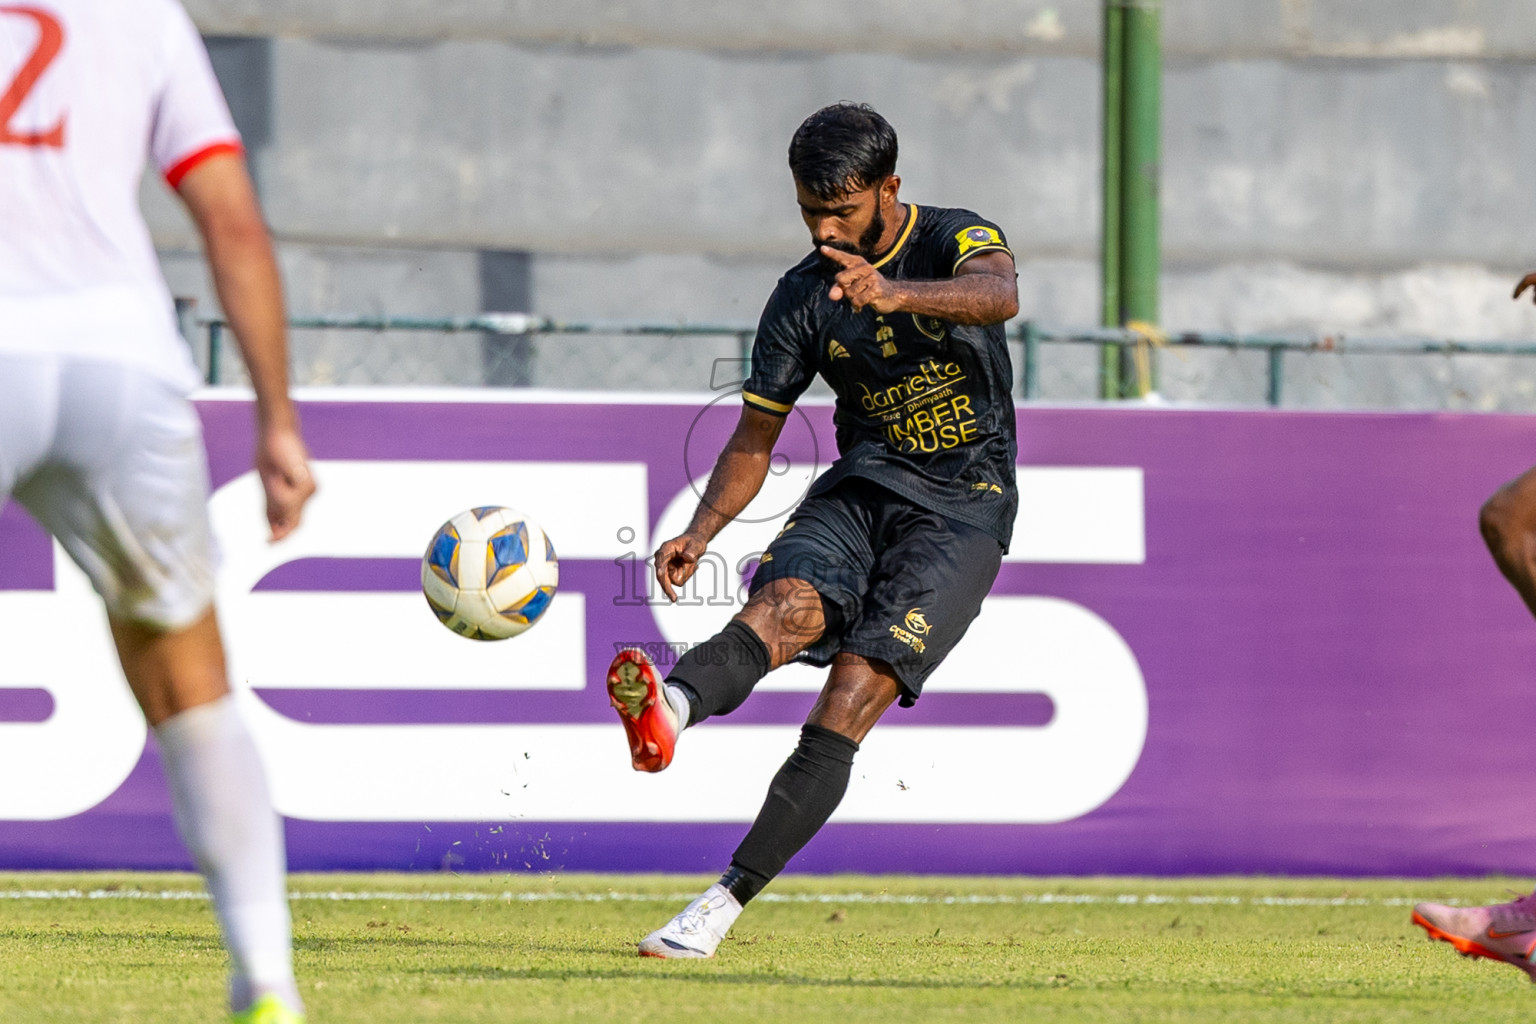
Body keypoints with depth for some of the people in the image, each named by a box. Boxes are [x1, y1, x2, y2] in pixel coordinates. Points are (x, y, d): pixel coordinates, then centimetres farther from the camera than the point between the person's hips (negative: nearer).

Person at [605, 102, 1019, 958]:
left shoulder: (958, 241, -6)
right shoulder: (803, 298, 6)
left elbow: (999, 294, -31)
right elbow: (755, 439, 9)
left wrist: (897, 294, -52)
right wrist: (703, 531, -11)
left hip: (963, 510, -3)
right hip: (863, 486, 3)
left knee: (853, 695, -21)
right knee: (787, 603, -31)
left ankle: (726, 902, -22)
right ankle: (671, 709, -64)